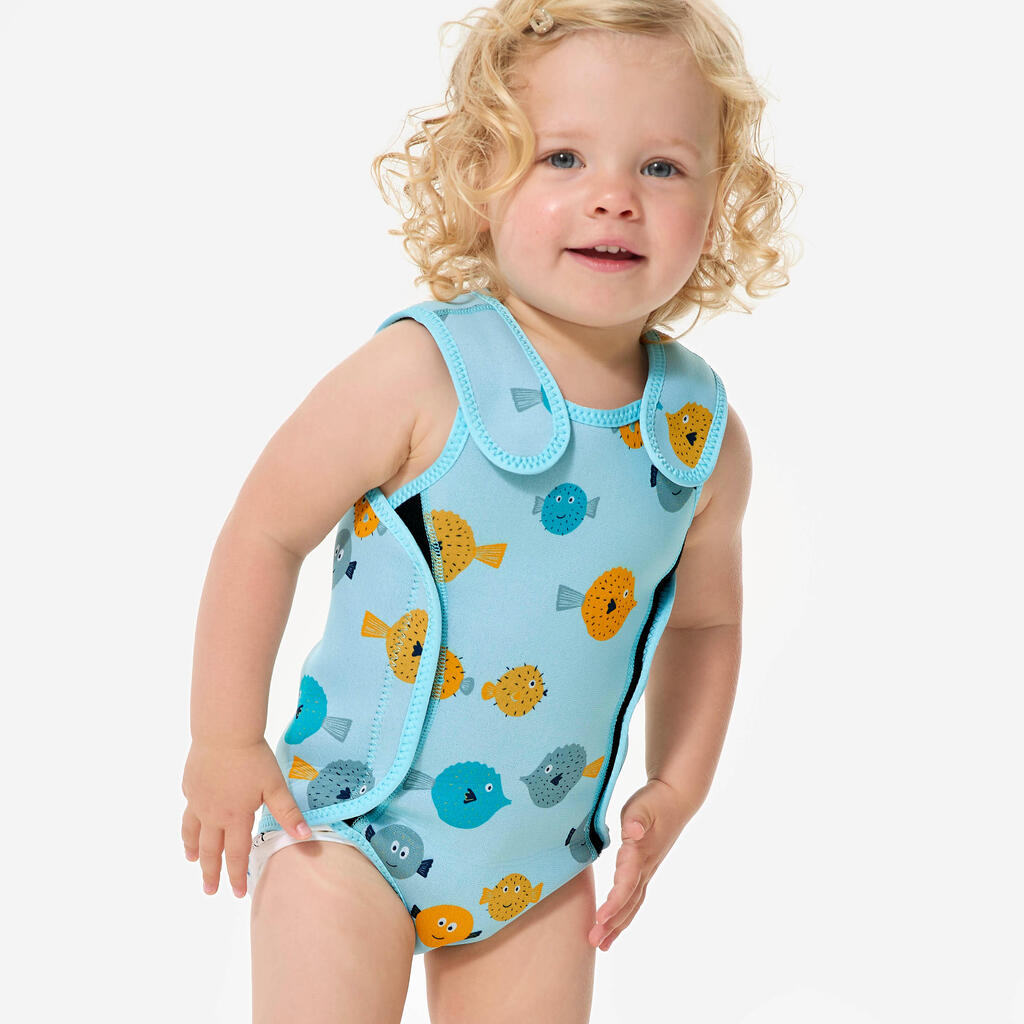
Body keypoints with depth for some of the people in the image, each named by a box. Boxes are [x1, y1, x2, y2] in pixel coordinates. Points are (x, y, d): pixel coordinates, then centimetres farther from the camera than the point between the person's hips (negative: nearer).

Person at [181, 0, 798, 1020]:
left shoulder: (707, 435, -6)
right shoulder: (422, 375, -21)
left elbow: (703, 619, 11)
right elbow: (264, 533, -12)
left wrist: (675, 788, 6)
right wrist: (224, 743, -9)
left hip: (543, 859, 4)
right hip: (355, 820, -4)